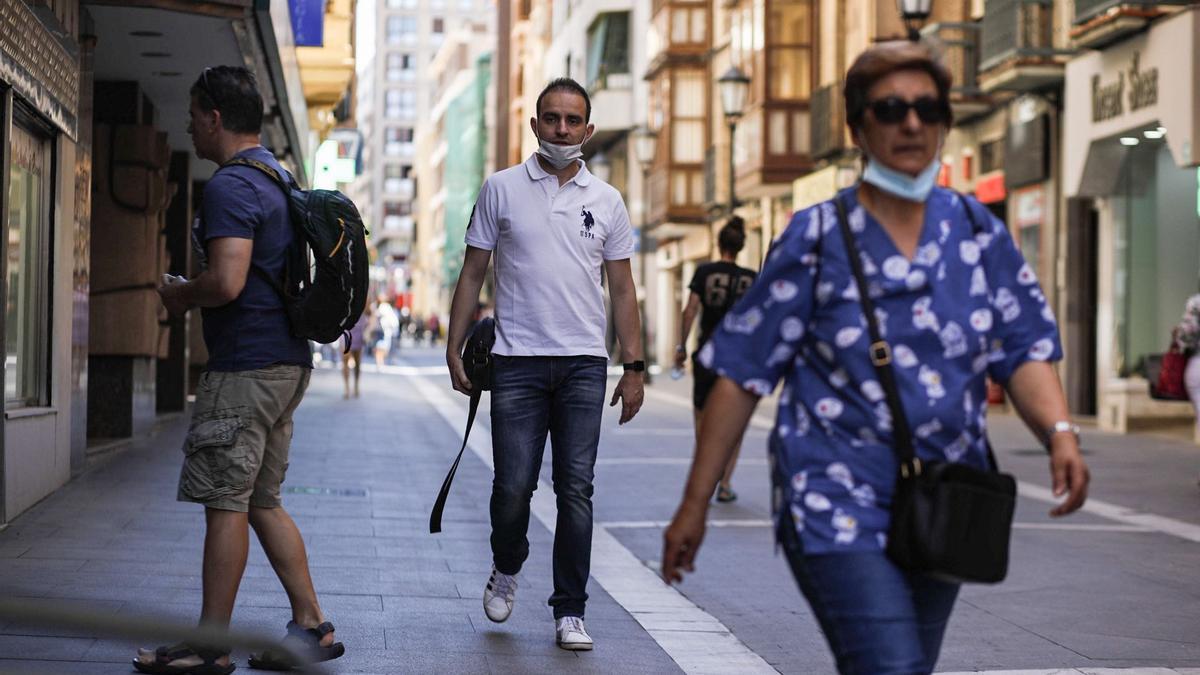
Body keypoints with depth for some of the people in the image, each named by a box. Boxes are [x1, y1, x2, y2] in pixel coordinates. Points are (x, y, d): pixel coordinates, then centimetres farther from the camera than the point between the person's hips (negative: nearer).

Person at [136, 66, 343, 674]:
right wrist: (195, 294, 21)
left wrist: (180, 295, -6)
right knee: (262, 502, 14)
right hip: (287, 361, 10)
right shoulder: (278, 177, 18)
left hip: (245, 368, -10)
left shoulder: (231, 186, -14)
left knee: (225, 503, -4)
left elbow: (227, 282, -26)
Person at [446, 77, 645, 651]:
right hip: (518, 361, -1)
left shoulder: (606, 200, 9)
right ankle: (506, 570, 28)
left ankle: (569, 612, 8)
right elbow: (473, 273, 8)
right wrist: (454, 347, 0)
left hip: (585, 364, 1)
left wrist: (633, 367, 5)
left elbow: (621, 288, 11)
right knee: (513, 487, -2)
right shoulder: (501, 189, 5)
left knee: (575, 490, 0)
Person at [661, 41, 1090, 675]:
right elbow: (740, 373, -3)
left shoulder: (977, 231, 6)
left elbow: (1024, 350, 4)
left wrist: (1059, 431, -17)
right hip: (836, 503, -4)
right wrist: (694, 504, -5)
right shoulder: (815, 239, -4)